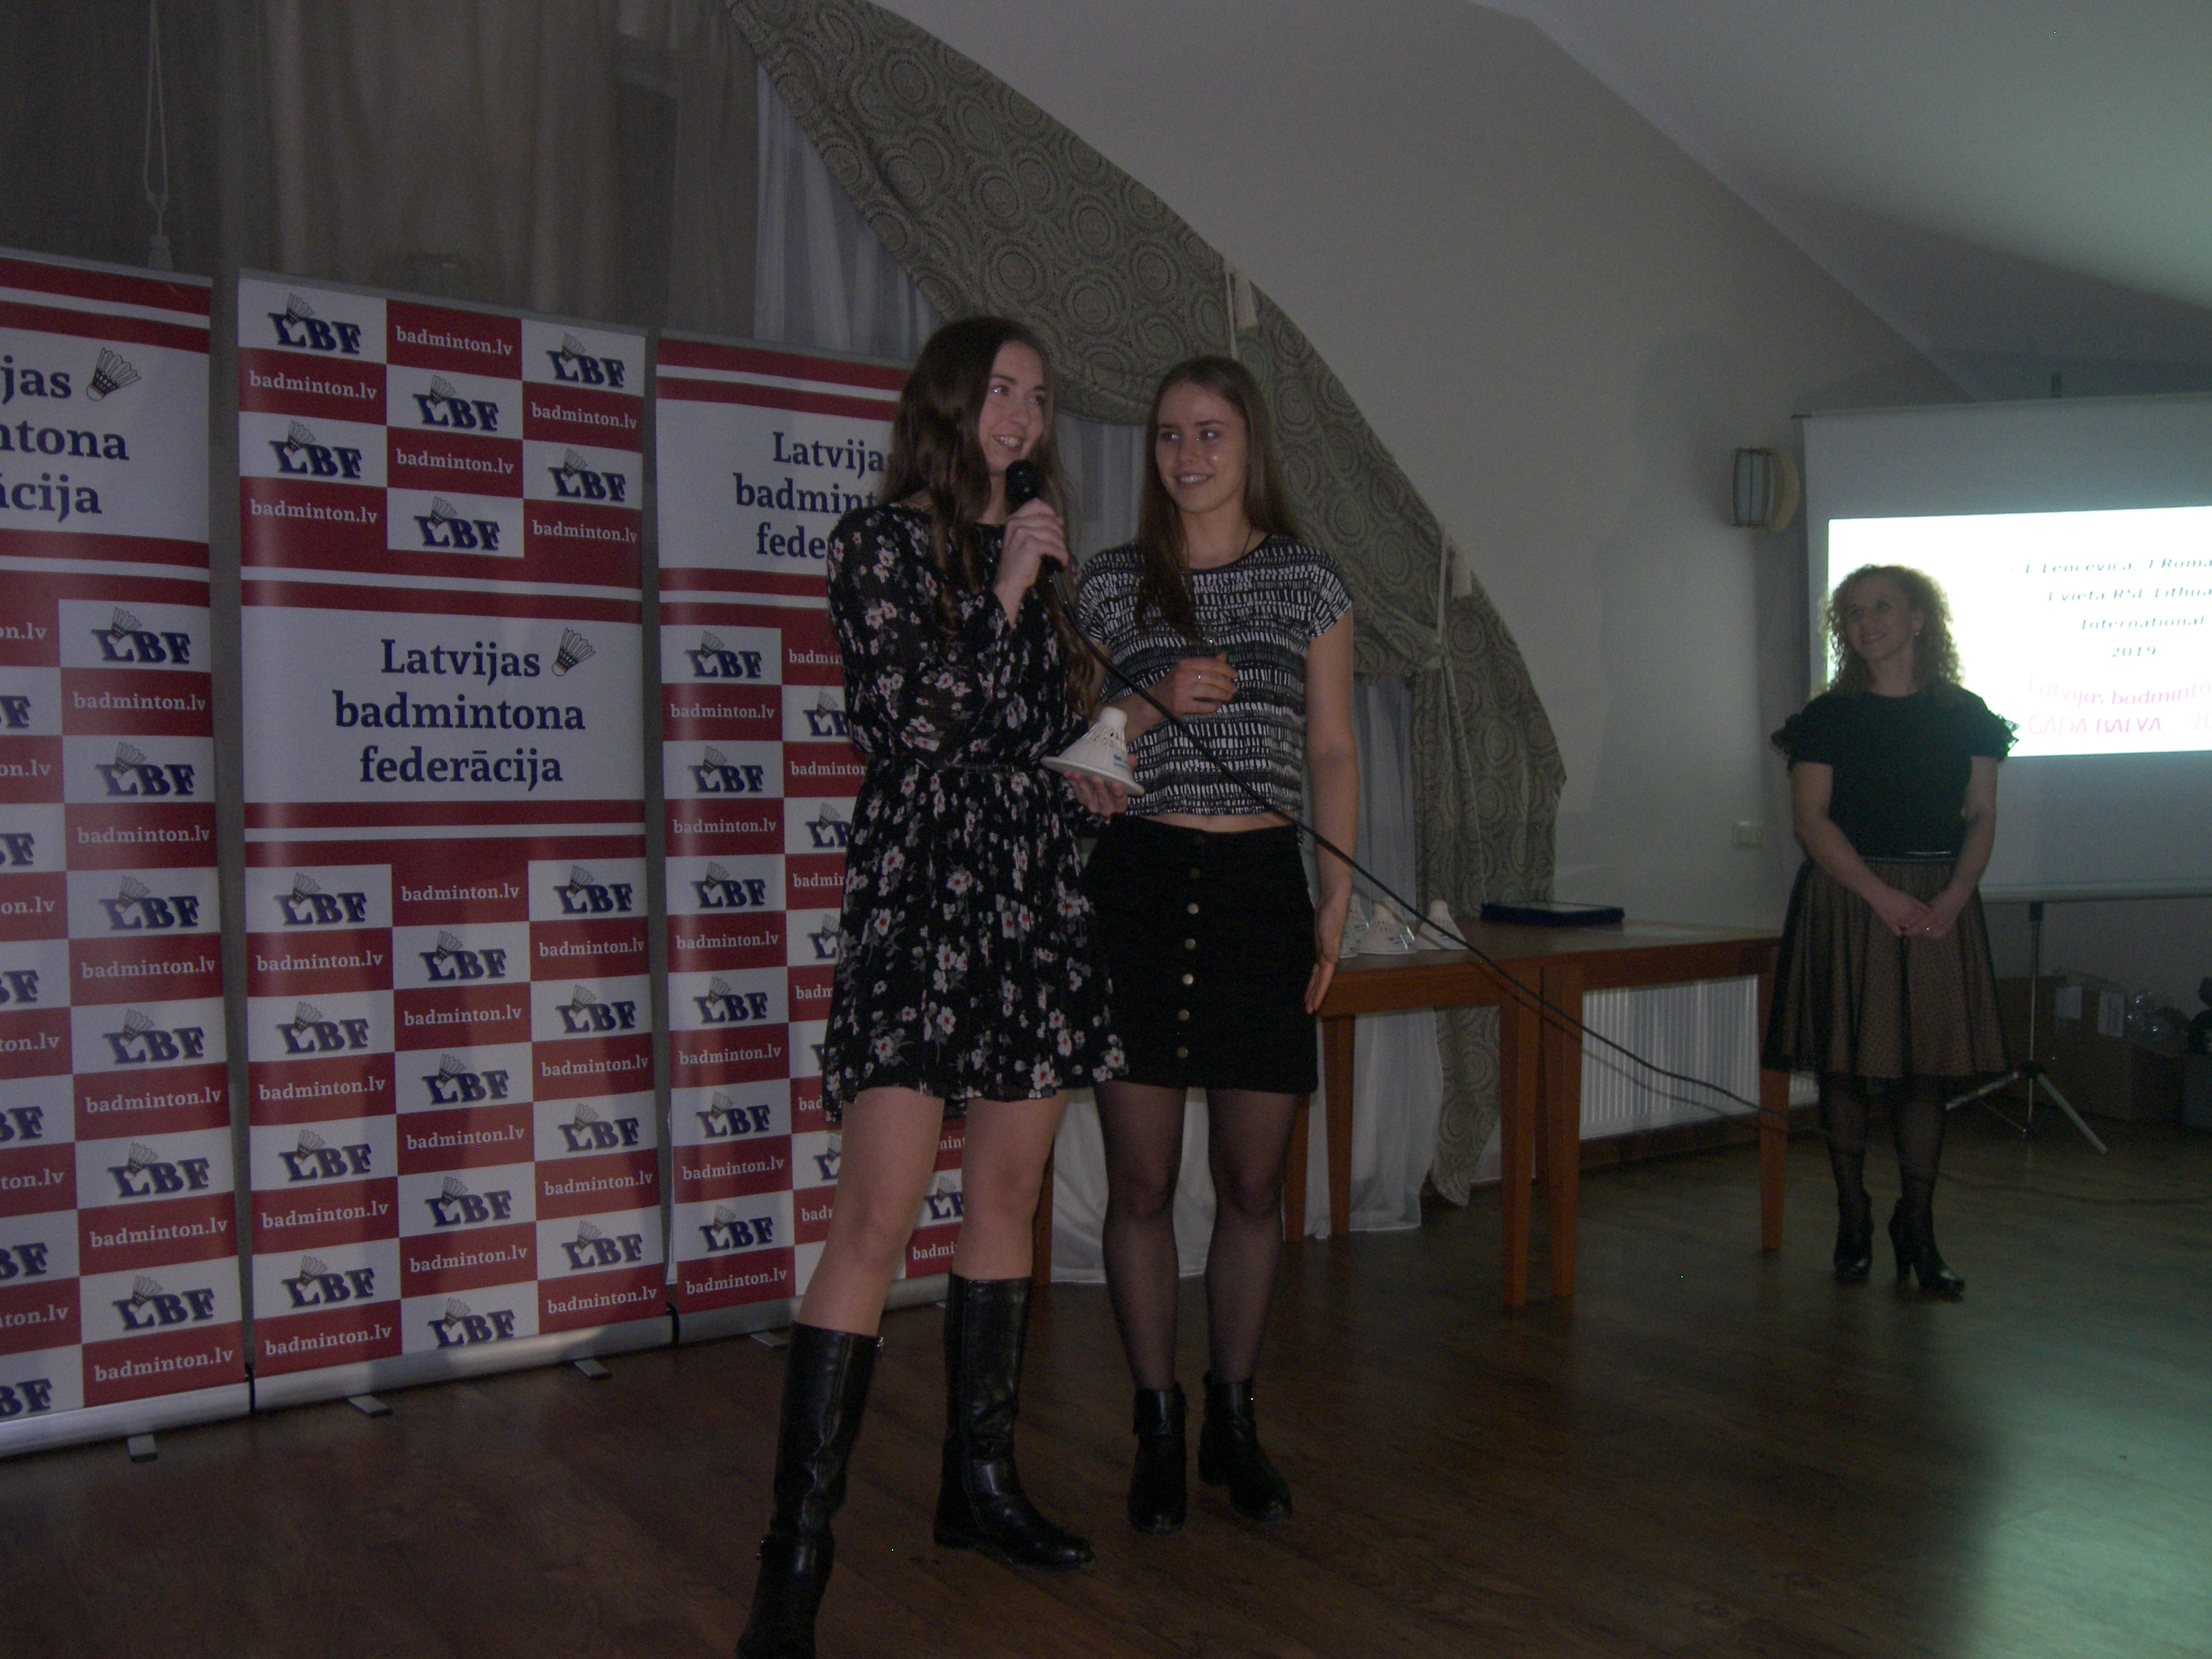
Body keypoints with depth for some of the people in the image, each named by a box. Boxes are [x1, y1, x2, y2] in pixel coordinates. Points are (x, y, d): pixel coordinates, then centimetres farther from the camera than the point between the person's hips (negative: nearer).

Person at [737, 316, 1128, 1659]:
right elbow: (907, 725, -13)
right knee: (877, 1220, -12)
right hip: (923, 900, -7)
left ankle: (980, 1479, 26)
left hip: (1038, 897, 7)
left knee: (1010, 1196, 12)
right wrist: (1004, 591, -10)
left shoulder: (1033, 557, 19)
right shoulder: (881, 542, -2)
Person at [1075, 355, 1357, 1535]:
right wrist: (1149, 708, -10)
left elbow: (1332, 752, 10)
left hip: (1262, 886, 1)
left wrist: (1335, 898, 2)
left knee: (1254, 1181, 7)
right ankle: (1157, 1426, 20)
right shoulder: (1109, 584, 7)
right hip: (1136, 884, 0)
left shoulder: (1309, 583, 9)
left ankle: (1233, 1421, 24)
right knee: (1140, 1181, 3)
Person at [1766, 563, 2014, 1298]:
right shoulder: (1829, 716, 3)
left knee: (1928, 1067, 2)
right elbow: (1811, 819, -5)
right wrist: (1884, 895, -15)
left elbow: (1982, 816, 5)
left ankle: (1917, 1230, 12)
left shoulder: (1965, 715, 9)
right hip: (1846, 900, -2)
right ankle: (1853, 1219, 13)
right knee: (1846, 1065, 0)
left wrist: (1954, 895, -12)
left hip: (1941, 904, 2)